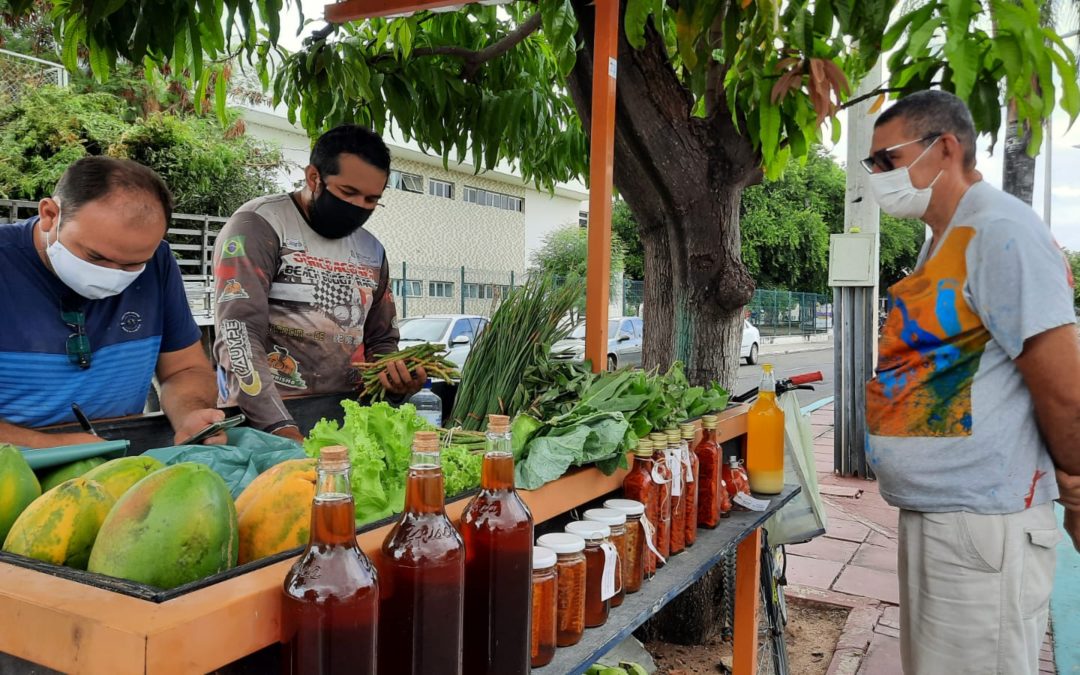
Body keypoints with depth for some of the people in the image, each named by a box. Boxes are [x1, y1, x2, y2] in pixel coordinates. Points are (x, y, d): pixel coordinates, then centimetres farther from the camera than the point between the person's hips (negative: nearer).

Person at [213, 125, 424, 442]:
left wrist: (396, 377, 1)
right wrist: (281, 428, -24)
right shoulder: (258, 225, -3)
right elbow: (239, 334, -14)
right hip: (264, 422, -5)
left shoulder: (372, 251, 14)